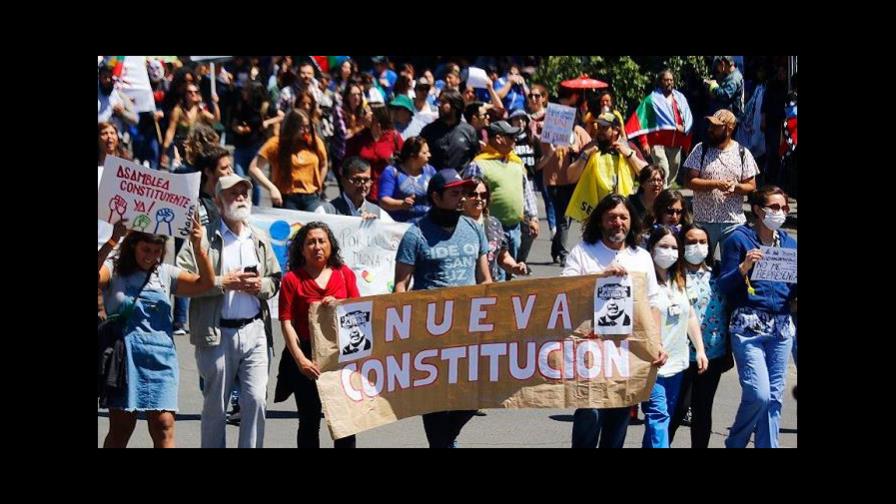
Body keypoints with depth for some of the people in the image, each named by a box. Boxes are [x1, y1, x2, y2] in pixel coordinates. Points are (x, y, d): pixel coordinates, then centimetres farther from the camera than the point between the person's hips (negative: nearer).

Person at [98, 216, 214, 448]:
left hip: (160, 358, 2)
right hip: (125, 357, -2)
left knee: (164, 426, -6)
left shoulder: (166, 274, 11)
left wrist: (198, 246, -12)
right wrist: (112, 241, -27)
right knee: (120, 427, 3)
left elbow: (206, 282, 2)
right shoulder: (114, 271, 2)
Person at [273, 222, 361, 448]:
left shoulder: (344, 273, 8)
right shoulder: (292, 279, -1)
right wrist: (300, 359, -18)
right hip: (307, 356, -2)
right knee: (309, 421, 7)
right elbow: (286, 322, -7)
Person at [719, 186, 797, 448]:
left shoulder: (789, 243, 13)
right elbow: (724, 285, -4)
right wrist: (744, 267, -20)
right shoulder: (739, 239, -3)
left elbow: (794, 291, 16)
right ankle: (735, 443, 7)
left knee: (774, 397, 5)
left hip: (781, 326, 5)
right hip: (748, 325, -5)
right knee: (759, 394, -15)